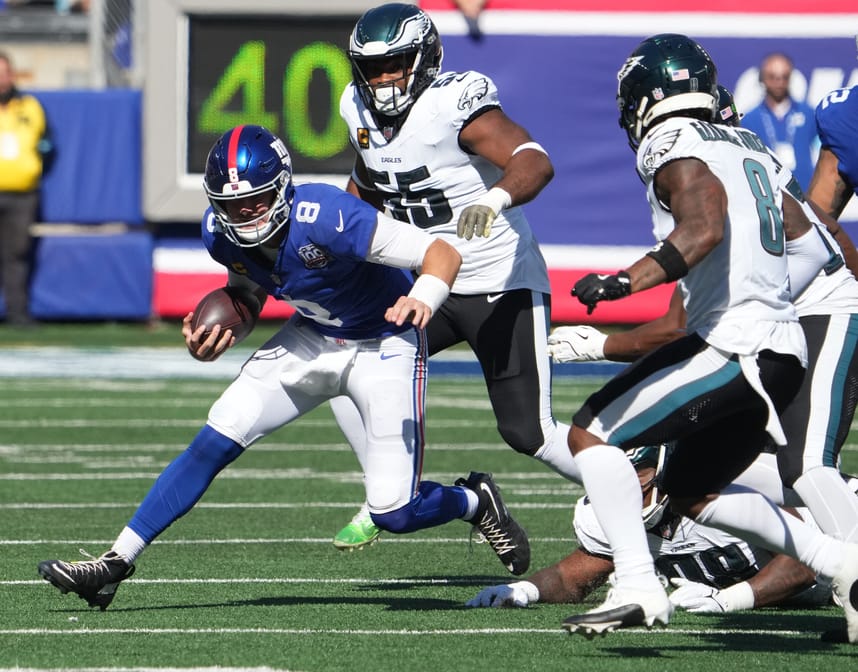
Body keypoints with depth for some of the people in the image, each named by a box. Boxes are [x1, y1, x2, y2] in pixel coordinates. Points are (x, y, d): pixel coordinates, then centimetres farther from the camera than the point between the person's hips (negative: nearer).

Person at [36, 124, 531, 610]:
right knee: (214, 443, -6)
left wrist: (422, 300, -52)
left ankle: (476, 502, 23)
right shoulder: (222, 233, -14)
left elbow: (443, 253, -31)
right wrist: (217, 340, -13)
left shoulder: (325, 218, -34)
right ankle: (115, 565, 1)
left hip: (383, 345, -5)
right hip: (311, 340, 5)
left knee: (395, 513, -10)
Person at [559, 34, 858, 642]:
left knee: (591, 434, -5)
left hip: (735, 349, -9)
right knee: (692, 491, 23)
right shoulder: (749, 148, 19)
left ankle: (638, 587, -17)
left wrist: (626, 282, -32)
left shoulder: (676, 148, -7)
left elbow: (706, 229, -25)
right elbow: (803, 233, 30)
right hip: (787, 349, 9)